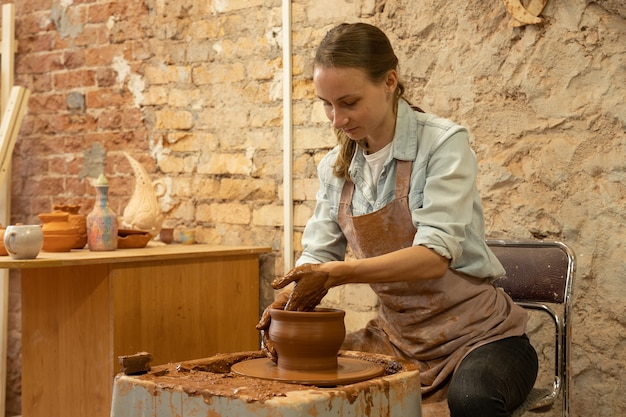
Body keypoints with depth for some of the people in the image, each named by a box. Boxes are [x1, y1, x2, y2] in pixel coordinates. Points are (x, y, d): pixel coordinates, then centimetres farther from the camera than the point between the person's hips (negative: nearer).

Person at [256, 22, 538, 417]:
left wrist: (337, 274, -33)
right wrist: (286, 300, -15)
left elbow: (434, 257, -25)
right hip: (396, 336, 6)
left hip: (477, 334, -5)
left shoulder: (443, 143, -15)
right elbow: (318, 254, 5)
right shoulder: (336, 166, 4)